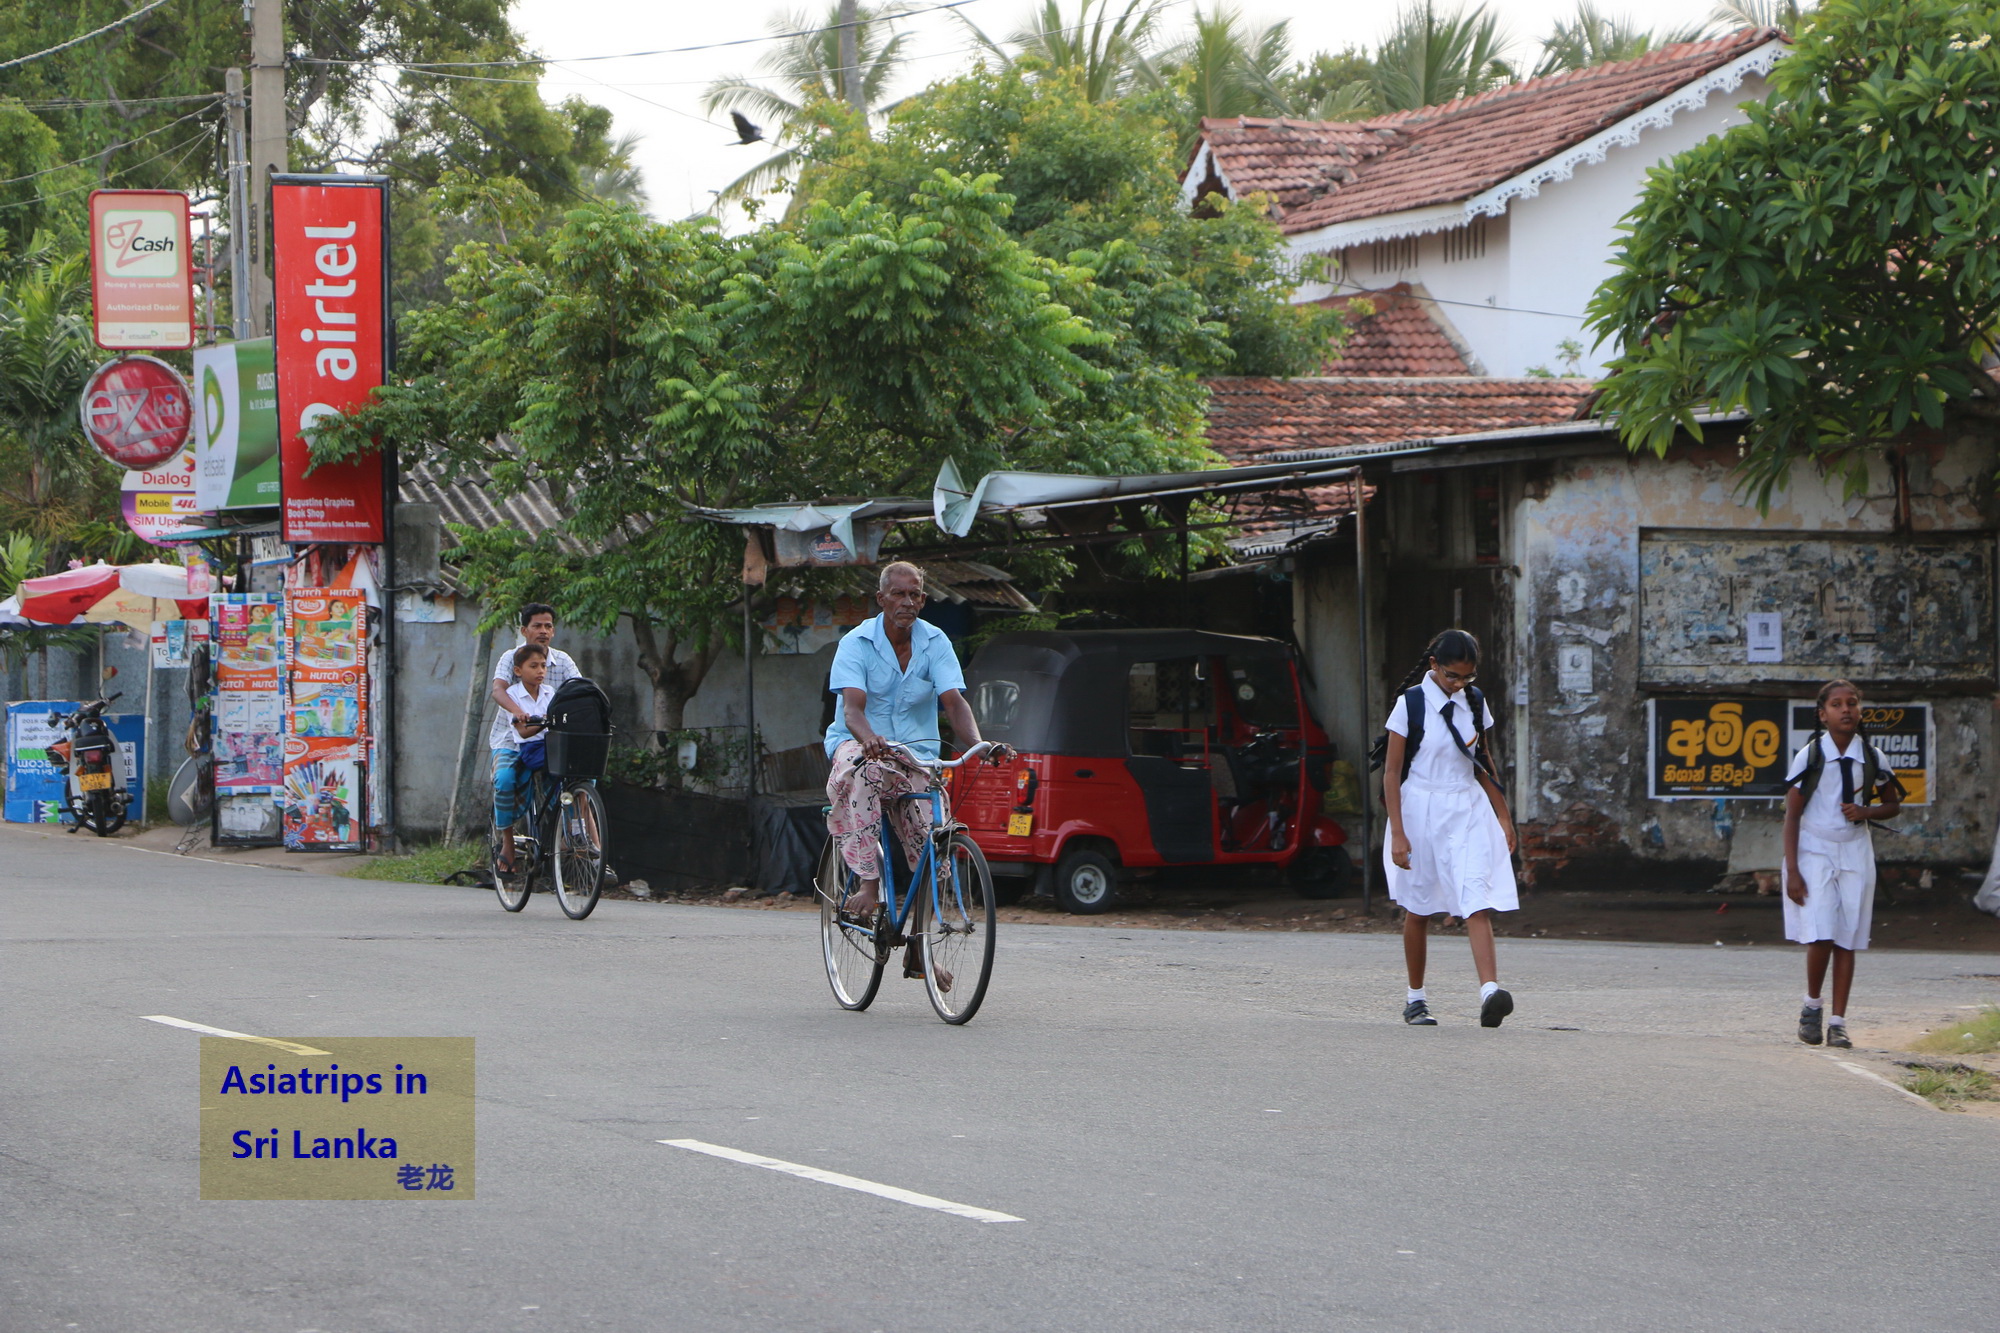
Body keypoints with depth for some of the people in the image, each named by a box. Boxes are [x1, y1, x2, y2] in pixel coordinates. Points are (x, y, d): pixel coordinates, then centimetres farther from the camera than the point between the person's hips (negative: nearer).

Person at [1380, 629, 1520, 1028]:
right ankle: (1415, 998, 22)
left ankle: (1490, 991, -28)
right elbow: (1392, 771, -6)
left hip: (1468, 810, 3)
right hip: (1421, 811, -2)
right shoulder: (1410, 704, -6)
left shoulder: (1475, 703, 6)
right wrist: (1397, 833, -12)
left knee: (1478, 903, -14)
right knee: (1418, 909, 8)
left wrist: (1502, 815, 17)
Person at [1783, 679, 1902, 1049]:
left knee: (1847, 939, 0)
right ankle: (1812, 1005, 9)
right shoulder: (1809, 756, -5)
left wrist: (1865, 812, -8)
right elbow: (1792, 815, -4)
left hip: (1855, 854, 2)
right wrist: (1792, 871, -10)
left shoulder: (1872, 758, 2)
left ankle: (1838, 1021, 5)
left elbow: (1893, 804, 15)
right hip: (1814, 851, -2)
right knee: (1820, 935, -14)